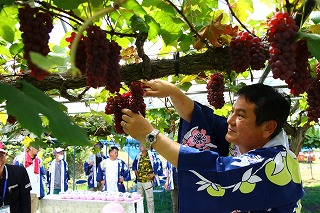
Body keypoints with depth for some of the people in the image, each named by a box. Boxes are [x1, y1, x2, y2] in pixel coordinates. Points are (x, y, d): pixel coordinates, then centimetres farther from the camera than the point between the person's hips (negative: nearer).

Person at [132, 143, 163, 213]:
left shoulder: (152, 155, -12)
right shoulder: (138, 156, 10)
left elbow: (158, 164, -15)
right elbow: (134, 164, 29)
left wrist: (154, 174, -13)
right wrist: (135, 170, 15)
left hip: (148, 181, -7)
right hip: (139, 181, 7)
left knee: (149, 199, -2)